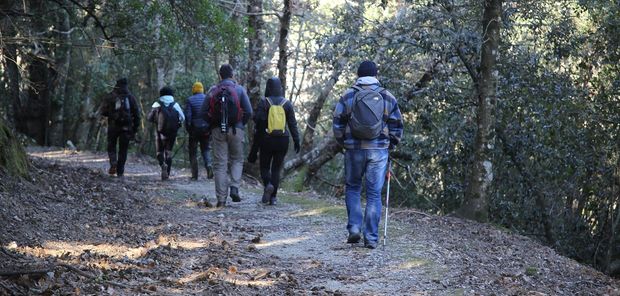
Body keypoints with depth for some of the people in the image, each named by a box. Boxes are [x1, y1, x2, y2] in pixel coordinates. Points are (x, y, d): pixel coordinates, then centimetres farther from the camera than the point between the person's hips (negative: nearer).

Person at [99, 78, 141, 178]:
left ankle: (113, 163, -11)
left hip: (113, 126, -1)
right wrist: (135, 129, 10)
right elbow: (137, 114, 6)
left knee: (111, 146, 14)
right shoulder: (131, 97, 6)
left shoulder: (110, 96, -1)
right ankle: (120, 172, 5)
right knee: (123, 149, 7)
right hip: (126, 127, 1)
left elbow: (103, 111, -5)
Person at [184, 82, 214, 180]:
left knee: (192, 152, 8)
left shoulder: (190, 100, -4)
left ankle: (195, 175, 5)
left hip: (194, 129, -2)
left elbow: (187, 115, -9)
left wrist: (188, 129, -2)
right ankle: (209, 165, -16)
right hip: (206, 129, 2)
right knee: (206, 149, 12)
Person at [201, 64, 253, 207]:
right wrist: (241, 124, 11)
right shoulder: (239, 89, 0)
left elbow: (204, 112, 1)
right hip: (236, 130, -1)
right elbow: (248, 112, -6)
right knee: (237, 160, 16)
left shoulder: (213, 90, 4)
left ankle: (221, 199, 1)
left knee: (220, 164, 3)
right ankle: (234, 188, -4)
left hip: (218, 131, 1)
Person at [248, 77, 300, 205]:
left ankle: (268, 184, -18)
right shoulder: (287, 103, 2)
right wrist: (296, 141, 5)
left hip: (266, 140, -2)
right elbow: (292, 124, 0)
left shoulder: (263, 103, -5)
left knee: (264, 167, 11)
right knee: (276, 168, 9)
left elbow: (258, 124, -6)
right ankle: (273, 197, 3)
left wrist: (255, 146, -1)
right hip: (282, 141, 2)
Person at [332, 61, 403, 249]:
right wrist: (390, 145, 18)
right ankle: (371, 238, 3)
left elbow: (337, 125, 0)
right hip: (379, 150, 0)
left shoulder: (347, 96, 0)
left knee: (352, 188, 17)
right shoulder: (388, 97, 3)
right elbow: (397, 126, 5)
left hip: (354, 150, 0)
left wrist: (343, 142, 15)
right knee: (374, 193, 5)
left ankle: (354, 228, 4)